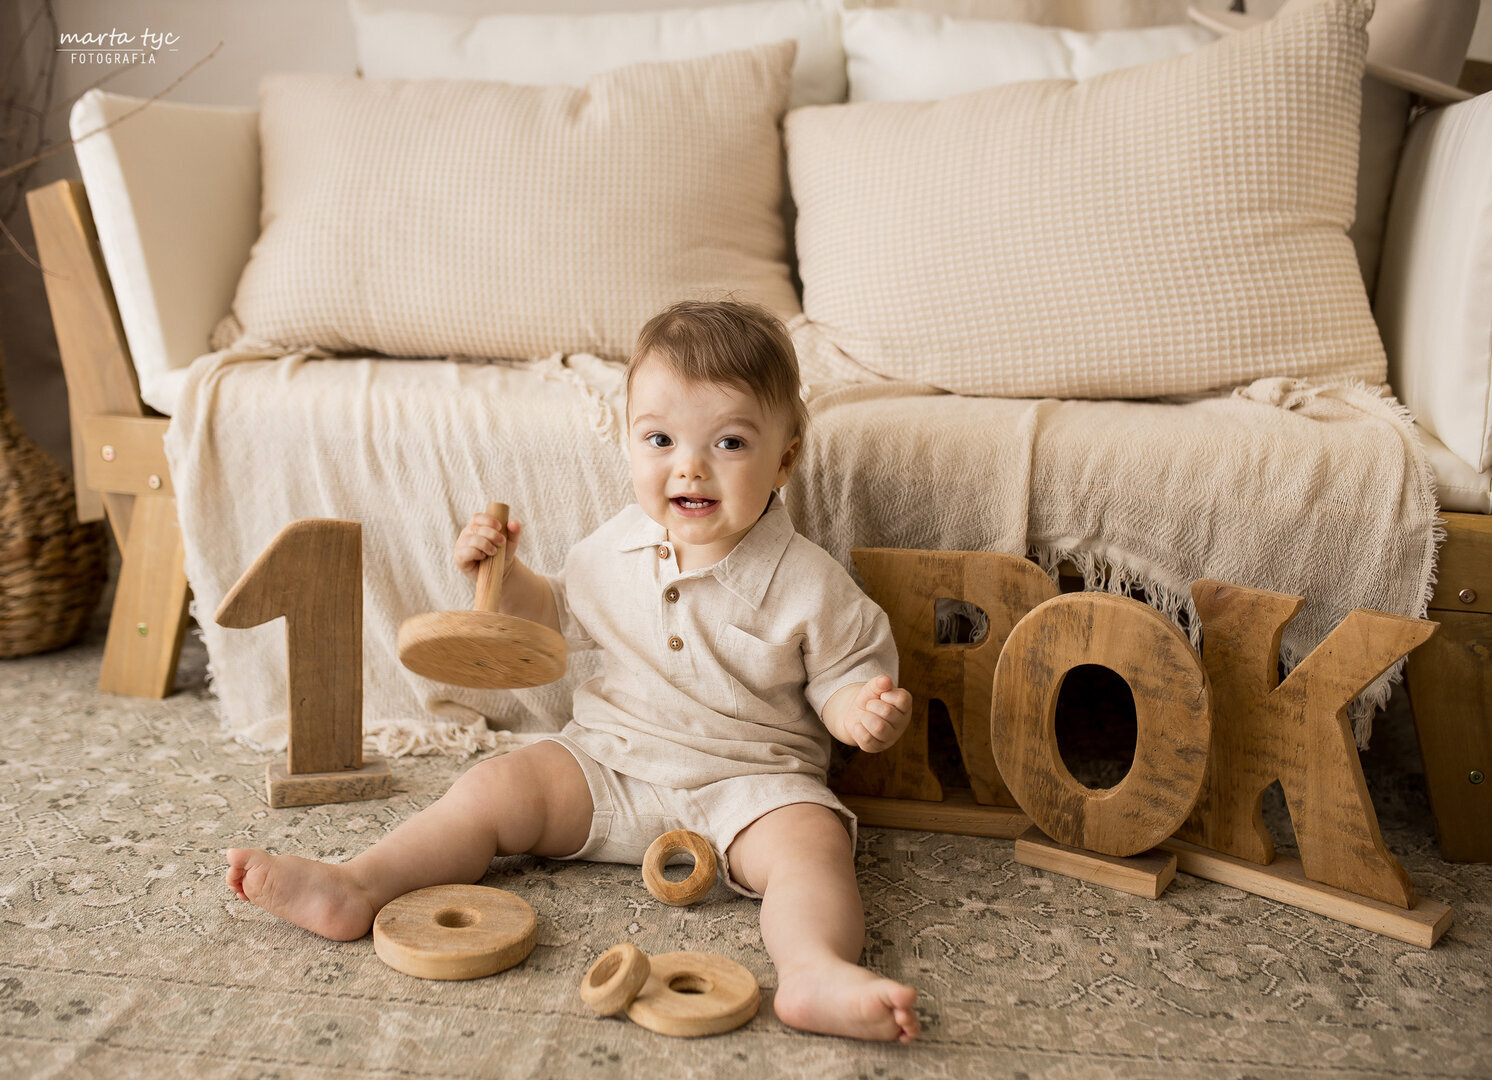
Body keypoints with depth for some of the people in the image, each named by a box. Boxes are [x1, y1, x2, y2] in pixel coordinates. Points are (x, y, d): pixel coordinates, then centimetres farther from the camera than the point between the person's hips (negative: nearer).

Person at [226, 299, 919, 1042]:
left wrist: (865, 712, -24)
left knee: (812, 840, -32)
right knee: (496, 787, -12)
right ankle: (356, 885, -14)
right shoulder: (617, 550, 3)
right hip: (610, 766, 4)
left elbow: (841, 677, -2)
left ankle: (817, 970, -54)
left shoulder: (807, 584, -11)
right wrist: (507, 576, 3)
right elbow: (561, 617, 20)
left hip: (749, 782, -4)